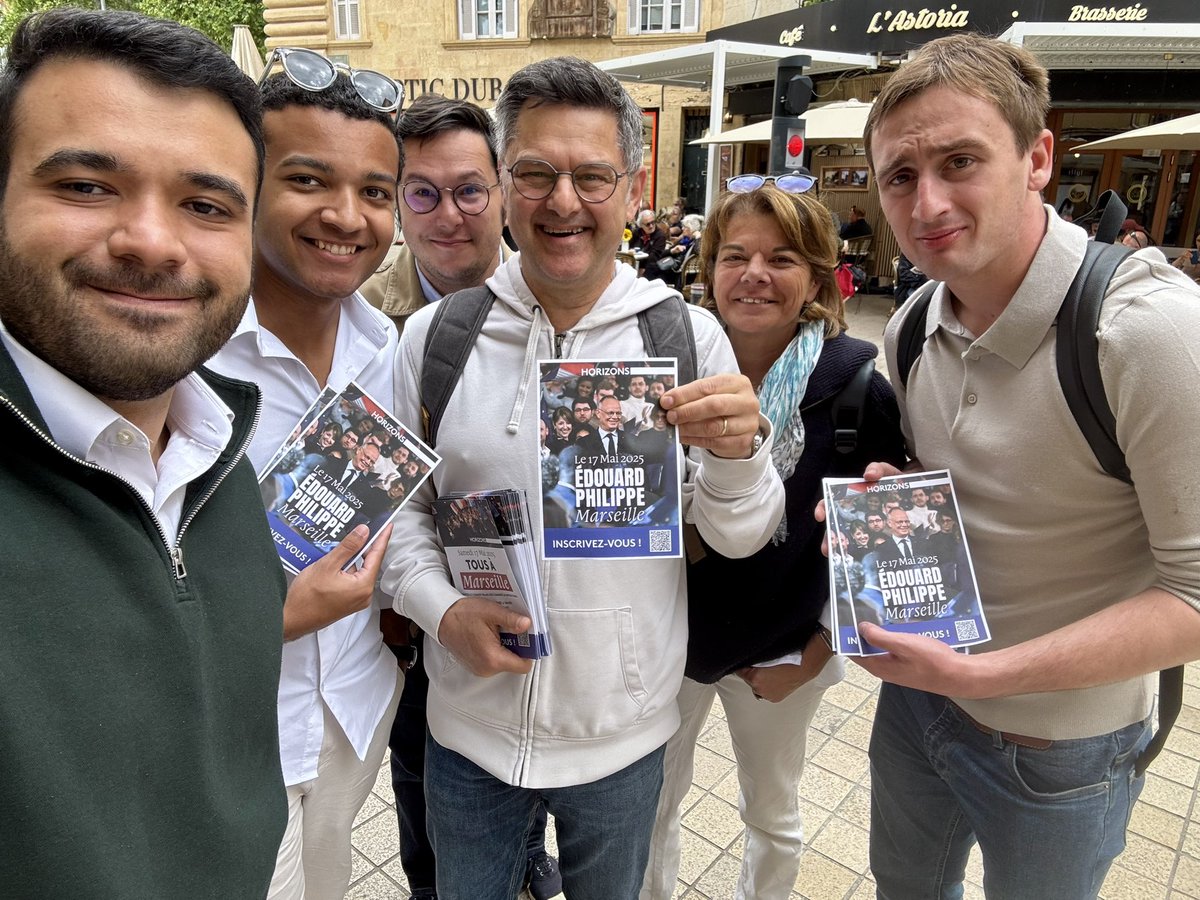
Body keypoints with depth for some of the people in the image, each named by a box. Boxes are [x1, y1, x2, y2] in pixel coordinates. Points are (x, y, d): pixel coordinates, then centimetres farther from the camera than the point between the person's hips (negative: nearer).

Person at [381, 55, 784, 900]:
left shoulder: (690, 336, -9)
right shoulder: (432, 335, -8)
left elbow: (739, 538, -7)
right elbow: (397, 504, 2)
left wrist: (736, 452, -27)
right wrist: (441, 609, -15)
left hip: (622, 731, 0)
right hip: (469, 723, 1)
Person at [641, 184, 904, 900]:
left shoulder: (858, 389, -14)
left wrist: (815, 648, -8)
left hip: (783, 654, -1)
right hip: (667, 640, 2)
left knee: (772, 814, 23)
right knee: (649, 805, 20)